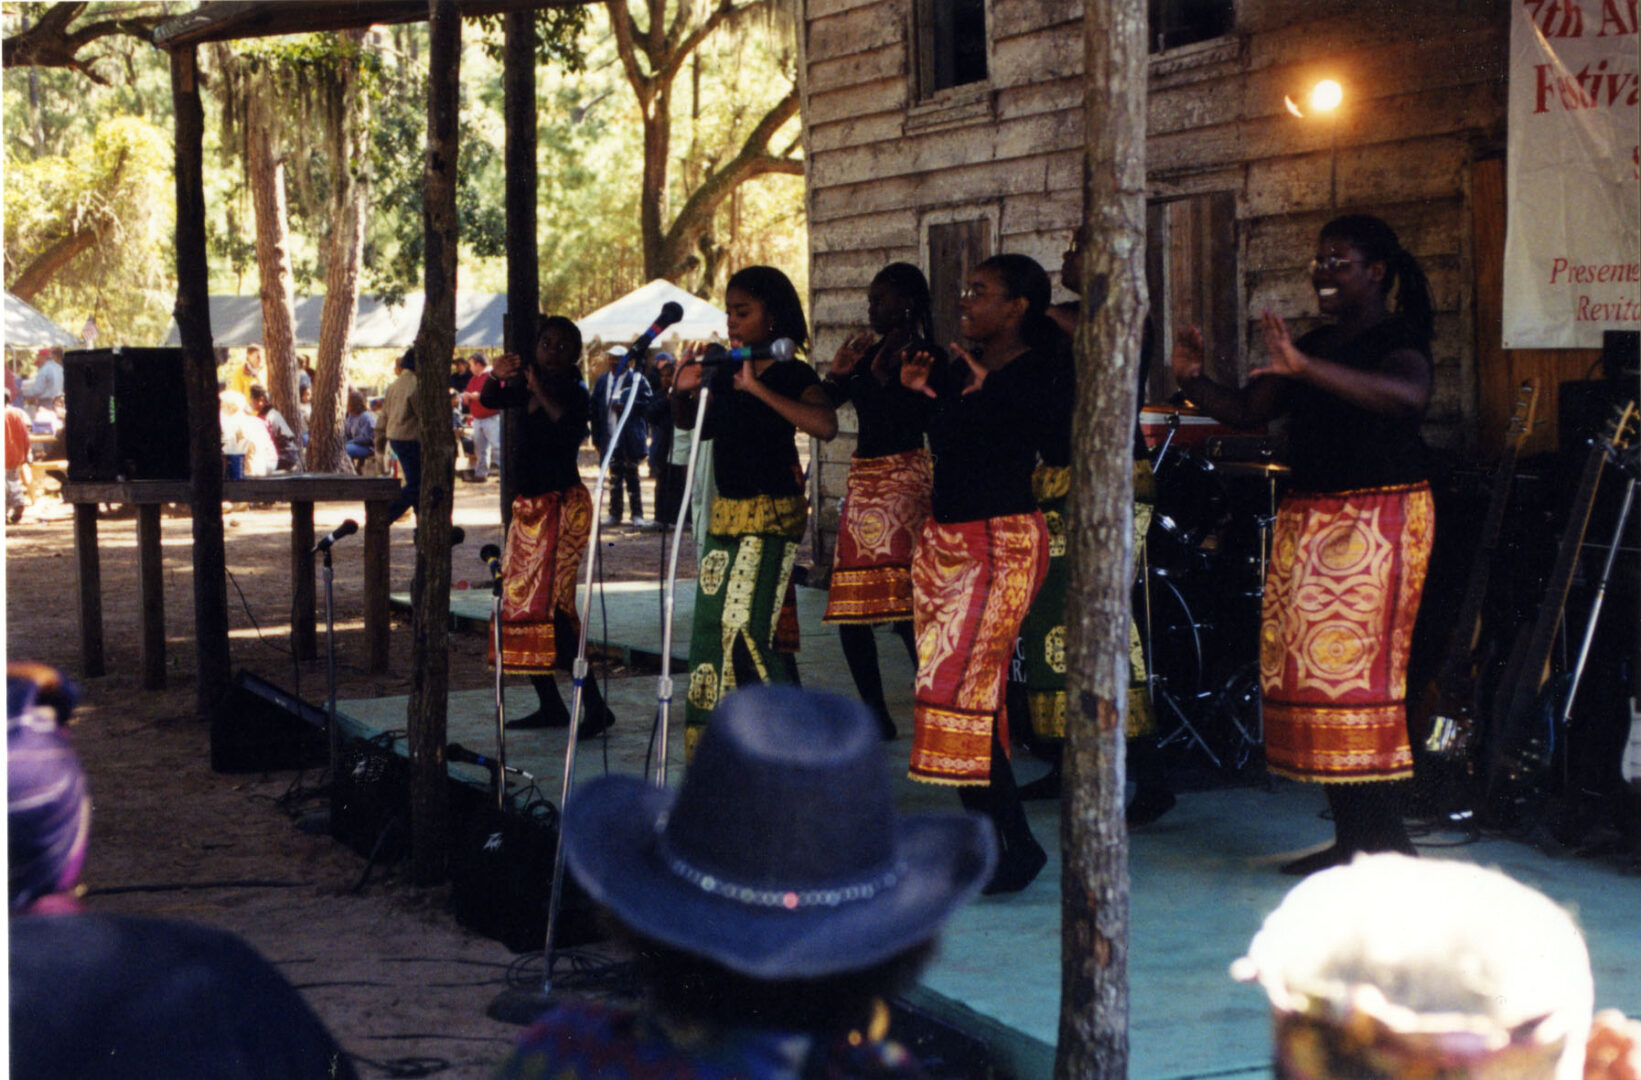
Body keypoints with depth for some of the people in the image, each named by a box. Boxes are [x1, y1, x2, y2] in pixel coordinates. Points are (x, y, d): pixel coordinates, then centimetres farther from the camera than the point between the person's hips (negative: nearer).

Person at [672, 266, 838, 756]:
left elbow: (825, 425, -29)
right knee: (712, 627, 10)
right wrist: (681, 391, 3)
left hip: (771, 513, -8)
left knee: (748, 628, -16)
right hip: (726, 513, 8)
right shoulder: (722, 371, 10)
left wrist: (757, 388, -29)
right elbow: (690, 423, 24)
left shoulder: (791, 374, -10)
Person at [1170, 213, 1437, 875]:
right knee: (1302, 667, 3)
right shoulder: (1313, 346, 19)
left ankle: (1387, 838, -7)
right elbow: (1246, 412, 18)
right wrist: (1194, 381, -2)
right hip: (1306, 519, 8)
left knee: (1361, 665, -13)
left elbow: (1407, 395, -27)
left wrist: (1306, 369, -36)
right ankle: (1350, 835, 9)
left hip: (1380, 517, -8)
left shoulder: (1399, 339, -5)